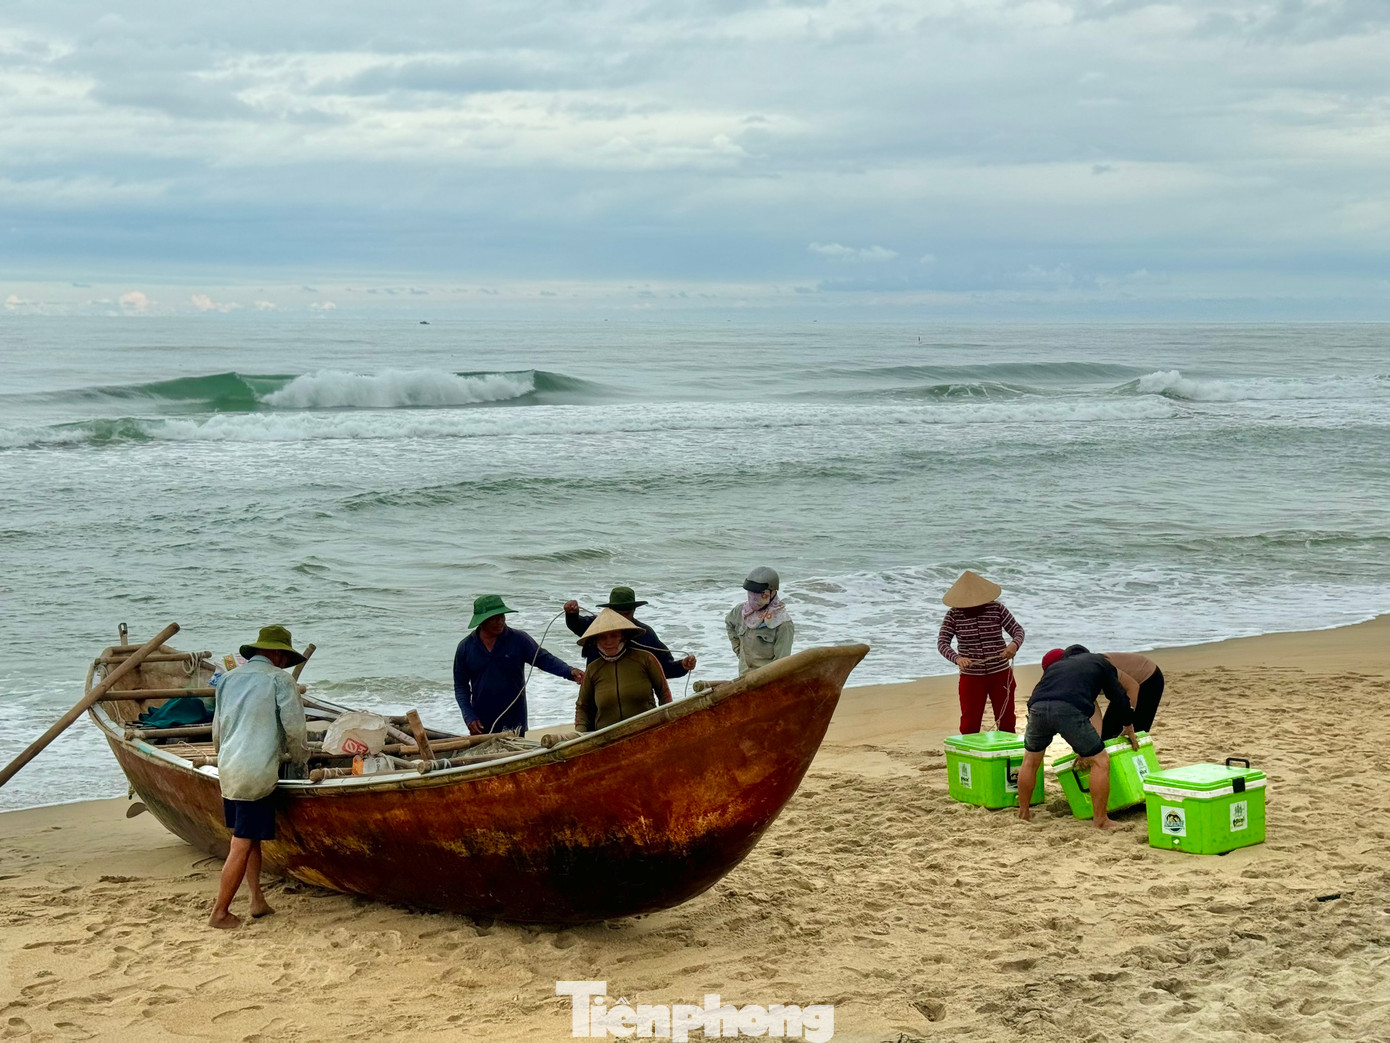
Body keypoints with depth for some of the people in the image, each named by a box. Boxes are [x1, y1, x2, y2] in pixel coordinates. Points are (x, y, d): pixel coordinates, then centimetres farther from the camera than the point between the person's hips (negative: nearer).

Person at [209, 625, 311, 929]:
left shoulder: (228, 679, 16)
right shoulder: (279, 679, -3)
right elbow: (295, 728, -6)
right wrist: (301, 759, 12)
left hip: (227, 770, 7)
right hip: (258, 772, -7)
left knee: (249, 837, 17)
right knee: (242, 844, -3)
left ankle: (257, 900, 15)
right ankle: (220, 913, -1)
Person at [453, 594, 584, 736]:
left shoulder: (519, 639, -3)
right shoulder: (466, 647, 1)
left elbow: (544, 659, -8)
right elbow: (460, 685, 5)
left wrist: (570, 672, -26)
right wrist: (469, 717, -6)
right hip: (481, 724, 1)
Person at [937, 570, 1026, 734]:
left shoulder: (997, 609, -4)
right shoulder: (954, 614, -5)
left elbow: (1017, 629, -3)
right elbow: (942, 642, -10)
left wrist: (1015, 644, -28)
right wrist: (957, 658, -32)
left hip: (1000, 674, 1)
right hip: (971, 677, -1)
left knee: (1006, 721, 9)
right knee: (969, 724, 2)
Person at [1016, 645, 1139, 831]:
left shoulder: (1054, 667, 41)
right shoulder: (1100, 662, 32)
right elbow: (1119, 698, 29)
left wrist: (1081, 749, 41)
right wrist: (1129, 729, 48)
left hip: (1037, 708, 4)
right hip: (1069, 710, -4)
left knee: (1030, 760, 28)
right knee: (1100, 761, 9)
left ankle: (1024, 811, 39)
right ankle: (1101, 821, 9)